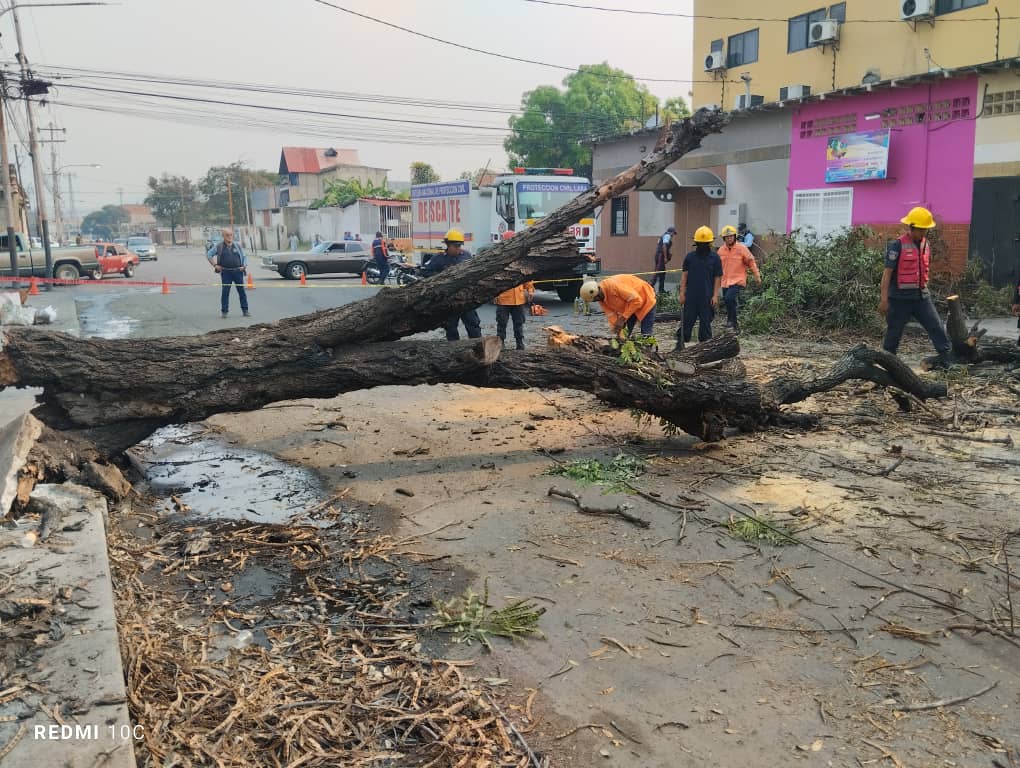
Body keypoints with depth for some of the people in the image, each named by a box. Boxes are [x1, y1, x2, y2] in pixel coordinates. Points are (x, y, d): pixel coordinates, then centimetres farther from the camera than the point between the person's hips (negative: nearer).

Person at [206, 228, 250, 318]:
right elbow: (209, 255, 10)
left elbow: (244, 257, 17)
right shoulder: (219, 246, 5)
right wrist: (215, 265, 1)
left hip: (238, 271, 2)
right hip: (226, 272, -2)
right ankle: (224, 311, 6)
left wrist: (244, 266, 1)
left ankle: (245, 310, 8)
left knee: (242, 291, 1)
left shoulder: (237, 246, 11)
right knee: (225, 292, -2)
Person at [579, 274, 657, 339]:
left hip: (645, 301, -7)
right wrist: (619, 335, -23)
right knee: (625, 333, 2)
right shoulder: (601, 298, -11)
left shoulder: (614, 286, -36)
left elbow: (636, 300, -34)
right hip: (628, 304, 7)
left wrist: (623, 318, -34)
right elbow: (611, 315, -14)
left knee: (646, 336, -9)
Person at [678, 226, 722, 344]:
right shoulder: (690, 256, 4)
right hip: (691, 296, 1)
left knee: (706, 321, 6)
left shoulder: (714, 258, 1)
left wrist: (715, 295, -4)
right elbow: (684, 275, 7)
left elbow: (718, 278, 2)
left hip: (707, 297, -1)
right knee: (687, 321, 4)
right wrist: (682, 293, 2)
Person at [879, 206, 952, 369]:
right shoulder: (897, 245, -11)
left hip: (921, 296, 6)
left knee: (936, 327, -2)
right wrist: (884, 299, -16)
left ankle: (947, 360, 0)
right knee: (894, 332, 5)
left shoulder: (926, 244, 9)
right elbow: (887, 272, -13)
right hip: (900, 297, -6)